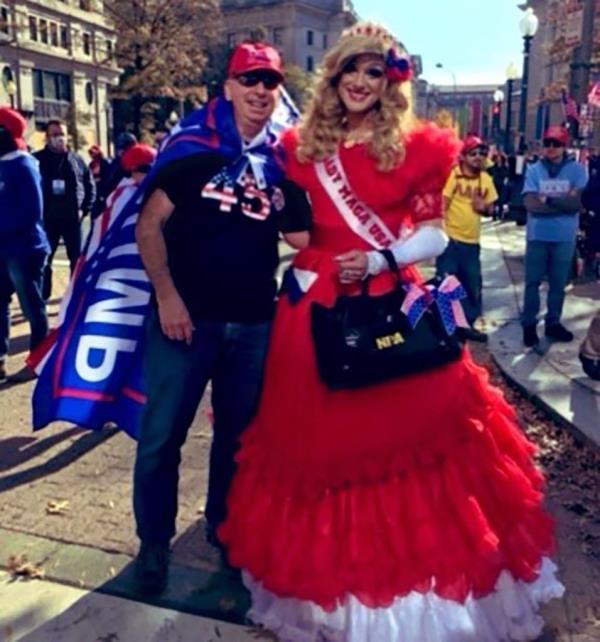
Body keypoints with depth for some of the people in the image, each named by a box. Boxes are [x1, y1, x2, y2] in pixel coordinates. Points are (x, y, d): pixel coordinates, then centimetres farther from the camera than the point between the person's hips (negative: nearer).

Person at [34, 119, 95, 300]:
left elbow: (90, 185, 9)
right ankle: (42, 299, 14)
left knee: (77, 260, 9)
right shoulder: (37, 160, -1)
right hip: (47, 219, -2)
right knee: (44, 260, 4)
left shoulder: (76, 160, 6)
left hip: (72, 218, 2)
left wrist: (85, 209, -1)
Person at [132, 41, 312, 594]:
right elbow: (149, 224, -4)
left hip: (254, 322, 4)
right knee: (162, 435, 5)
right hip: (186, 315, -3)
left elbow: (302, 239, 11)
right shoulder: (195, 148, -2)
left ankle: (224, 527, 38)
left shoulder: (282, 164, 7)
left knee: (237, 434, 16)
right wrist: (166, 296, -12)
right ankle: (155, 541, 27)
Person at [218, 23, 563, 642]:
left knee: (403, 432, 2)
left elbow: (432, 236, 0)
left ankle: (411, 565, 25)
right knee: (322, 438, 9)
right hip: (316, 309, 3)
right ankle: (328, 576, 29)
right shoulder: (302, 147, 10)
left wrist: (376, 260, -13)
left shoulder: (413, 148, 3)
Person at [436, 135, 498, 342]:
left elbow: (490, 209, 15)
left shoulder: (486, 179, 8)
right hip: (450, 239, -6)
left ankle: (468, 324, 28)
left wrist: (484, 208, -7)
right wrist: (442, 229, -21)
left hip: (472, 241, 6)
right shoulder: (452, 175, -9)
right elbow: (441, 204, -13)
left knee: (473, 286, 13)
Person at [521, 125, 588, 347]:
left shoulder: (577, 170, 0)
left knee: (558, 283, 11)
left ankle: (553, 323, 24)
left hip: (564, 237, 1)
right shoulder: (534, 170, 0)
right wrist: (563, 203, -14)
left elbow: (578, 203, -11)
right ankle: (529, 324, 16)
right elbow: (531, 204, -12)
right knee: (533, 282, 5)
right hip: (537, 235, 0)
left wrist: (548, 200, -13)